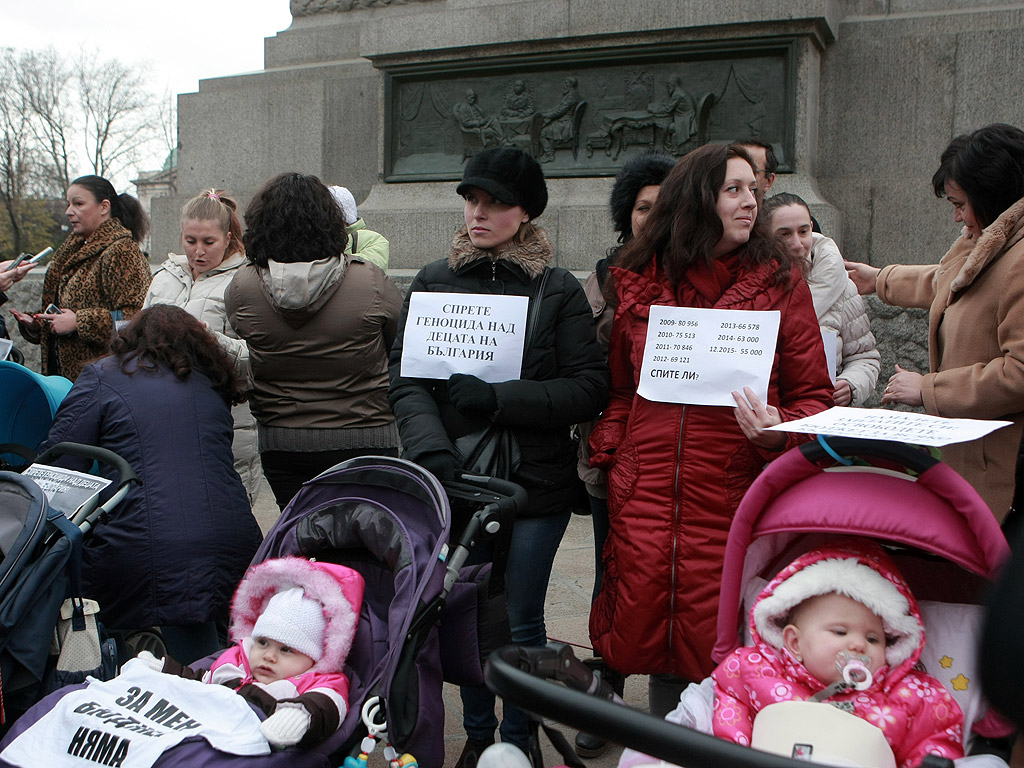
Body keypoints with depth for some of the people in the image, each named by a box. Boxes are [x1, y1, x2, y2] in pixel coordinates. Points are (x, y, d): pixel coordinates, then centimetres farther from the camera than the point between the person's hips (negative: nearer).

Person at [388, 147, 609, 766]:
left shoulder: (560, 290, 0)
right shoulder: (433, 282, 6)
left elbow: (590, 388, -8)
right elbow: (407, 379, -2)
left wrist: (498, 399, -17)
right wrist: (432, 448, -19)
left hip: (537, 482, -2)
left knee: (521, 622, 7)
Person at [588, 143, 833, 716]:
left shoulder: (779, 281, 5)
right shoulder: (639, 282, 11)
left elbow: (812, 394, 6)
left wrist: (779, 432, -14)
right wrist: (609, 455, 8)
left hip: (736, 494, -2)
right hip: (648, 496, 2)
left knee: (723, 645, 0)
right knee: (650, 631, 8)